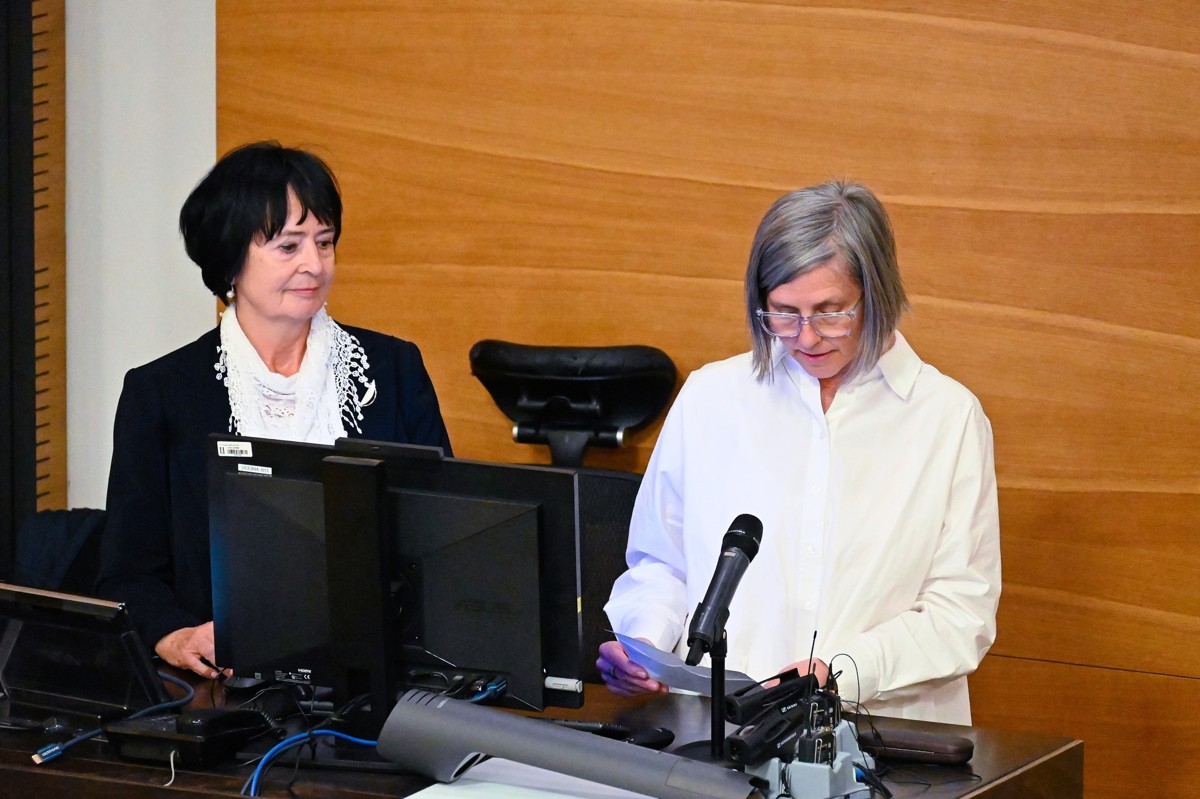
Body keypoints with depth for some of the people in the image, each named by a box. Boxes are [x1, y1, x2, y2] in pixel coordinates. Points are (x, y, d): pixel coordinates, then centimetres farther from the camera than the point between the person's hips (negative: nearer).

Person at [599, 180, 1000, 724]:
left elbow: (962, 610, 3)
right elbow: (659, 562, 22)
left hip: (886, 736, -1)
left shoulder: (949, 416, 6)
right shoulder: (709, 398, 13)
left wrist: (845, 673, -11)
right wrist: (644, 643, 2)